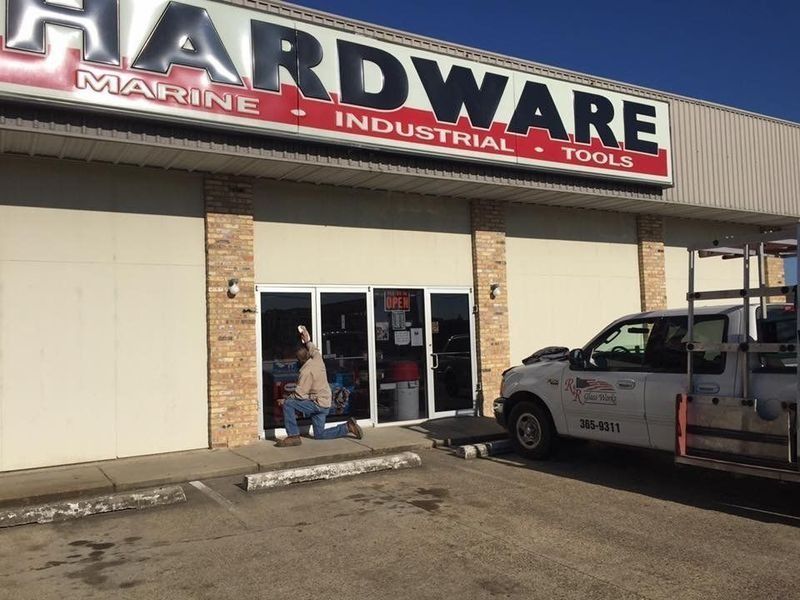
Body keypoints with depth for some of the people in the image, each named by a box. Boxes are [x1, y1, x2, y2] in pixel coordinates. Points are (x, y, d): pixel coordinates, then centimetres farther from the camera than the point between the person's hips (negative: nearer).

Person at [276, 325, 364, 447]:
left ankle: (293, 436, -13)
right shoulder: (318, 359, 2)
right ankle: (348, 427, 9)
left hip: (317, 404, -9)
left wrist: (285, 400, -7)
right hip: (325, 404, 9)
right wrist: (307, 341, 36)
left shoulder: (307, 371, -19)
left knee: (287, 404, -12)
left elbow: (300, 394, -19)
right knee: (319, 435, 15)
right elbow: (315, 350, 29)